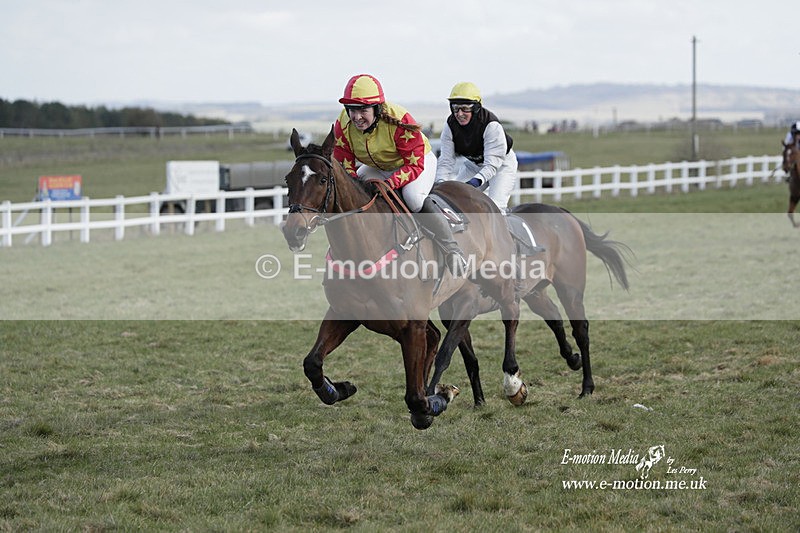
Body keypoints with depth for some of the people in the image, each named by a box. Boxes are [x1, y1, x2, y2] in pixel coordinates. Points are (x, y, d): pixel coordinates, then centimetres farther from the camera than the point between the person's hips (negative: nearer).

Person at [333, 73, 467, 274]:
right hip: (378, 167, 6)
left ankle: (452, 249, -22)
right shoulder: (343, 125, -22)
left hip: (419, 161, -6)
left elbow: (415, 165, -31)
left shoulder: (398, 121, -36)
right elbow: (344, 165, -11)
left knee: (413, 197, -34)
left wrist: (389, 184, -44)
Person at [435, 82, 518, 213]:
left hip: (501, 164, -5)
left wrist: (477, 180, -56)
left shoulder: (492, 125, -34)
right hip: (473, 164, 5)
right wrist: (441, 182, -38)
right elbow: (446, 160, -20)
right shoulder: (450, 126, -18)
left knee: (495, 206, -21)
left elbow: (492, 164, -39)